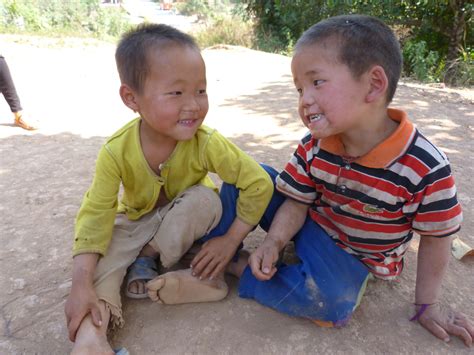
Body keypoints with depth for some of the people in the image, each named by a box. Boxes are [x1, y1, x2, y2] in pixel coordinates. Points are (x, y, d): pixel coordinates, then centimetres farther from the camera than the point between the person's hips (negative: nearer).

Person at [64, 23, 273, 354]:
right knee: (102, 255, -26)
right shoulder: (117, 151, -28)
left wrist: (231, 239, -27)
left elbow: (259, 183, -28)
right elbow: (96, 214, -24)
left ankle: (148, 258, -10)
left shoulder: (207, 143, -31)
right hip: (138, 218, 0)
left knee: (205, 199, -31)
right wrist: (82, 284, -32)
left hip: (186, 215, 1)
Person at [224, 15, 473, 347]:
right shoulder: (313, 147, -17)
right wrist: (274, 242, -25)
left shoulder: (426, 169, -28)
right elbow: (297, 202, -7)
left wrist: (428, 303, -2)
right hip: (309, 223, 3)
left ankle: (240, 267, -15)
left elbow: (436, 238, -13)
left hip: (351, 253, -2)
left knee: (332, 302, -33)